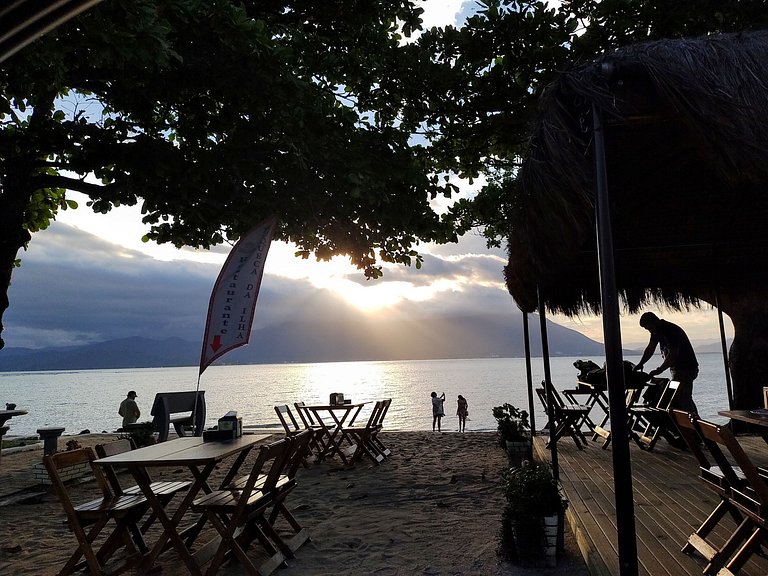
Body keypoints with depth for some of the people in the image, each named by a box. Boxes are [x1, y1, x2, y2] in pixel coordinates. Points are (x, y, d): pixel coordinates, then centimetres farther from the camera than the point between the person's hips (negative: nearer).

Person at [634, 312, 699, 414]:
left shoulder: (672, 330, -23)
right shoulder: (657, 331, 6)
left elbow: (672, 354, -28)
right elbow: (650, 349, 9)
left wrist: (659, 370, -31)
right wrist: (640, 364, 0)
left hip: (687, 368, -10)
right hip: (676, 368, 10)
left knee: (683, 399, -14)